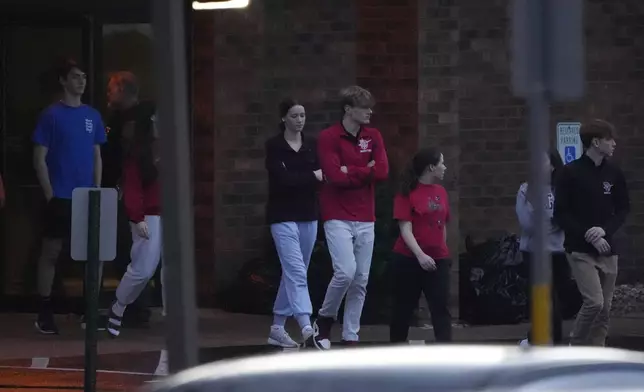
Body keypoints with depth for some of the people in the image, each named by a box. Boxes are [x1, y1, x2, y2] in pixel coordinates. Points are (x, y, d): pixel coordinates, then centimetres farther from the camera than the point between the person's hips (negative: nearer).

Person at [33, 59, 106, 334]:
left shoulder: (92, 116, 9)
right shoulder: (51, 115, -4)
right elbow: (39, 159, -5)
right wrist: (50, 194, -10)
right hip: (60, 197, -4)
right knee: (51, 252, 0)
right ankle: (45, 313, 5)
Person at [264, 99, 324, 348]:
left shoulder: (312, 145, 9)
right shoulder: (274, 146, -4)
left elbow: (322, 176, 0)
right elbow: (282, 179, -16)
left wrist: (296, 179, -17)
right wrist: (311, 177, -11)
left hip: (308, 216, 5)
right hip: (283, 217, -5)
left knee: (293, 273, 9)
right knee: (296, 272, -16)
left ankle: (277, 328, 18)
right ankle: (307, 328, -27)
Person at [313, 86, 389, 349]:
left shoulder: (373, 137, 8)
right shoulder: (328, 138, -7)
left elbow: (382, 171, -4)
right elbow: (335, 176, -17)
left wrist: (350, 171, -9)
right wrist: (365, 171, -8)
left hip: (365, 219, 5)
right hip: (338, 217, -5)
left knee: (361, 281, 5)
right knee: (346, 272, -18)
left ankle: (351, 338, 12)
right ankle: (325, 319, 7)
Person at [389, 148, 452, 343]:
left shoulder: (441, 192, 8)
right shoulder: (407, 193, -9)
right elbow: (405, 229, -15)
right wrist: (420, 255, -26)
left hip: (437, 260, 4)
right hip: (408, 260, -4)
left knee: (442, 308, -7)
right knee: (403, 309, 7)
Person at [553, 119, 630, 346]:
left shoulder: (614, 173, 5)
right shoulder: (571, 172, -6)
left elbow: (623, 209, 11)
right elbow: (561, 214, -5)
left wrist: (604, 229, -8)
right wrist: (587, 235, -14)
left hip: (607, 250, 4)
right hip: (580, 250, -4)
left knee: (604, 309, 3)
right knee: (594, 302, -17)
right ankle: (575, 351, 2)